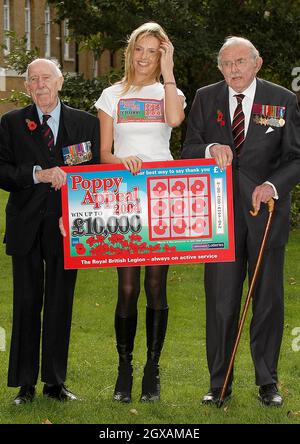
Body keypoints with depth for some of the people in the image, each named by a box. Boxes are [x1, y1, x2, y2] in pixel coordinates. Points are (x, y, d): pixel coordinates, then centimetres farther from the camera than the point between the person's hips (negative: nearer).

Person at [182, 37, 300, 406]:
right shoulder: (206, 98, 5)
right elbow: (188, 149, 6)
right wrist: (210, 149, -16)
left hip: (266, 209, -1)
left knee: (268, 299, 6)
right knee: (220, 302, 4)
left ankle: (267, 382, 17)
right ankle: (219, 383, 12)